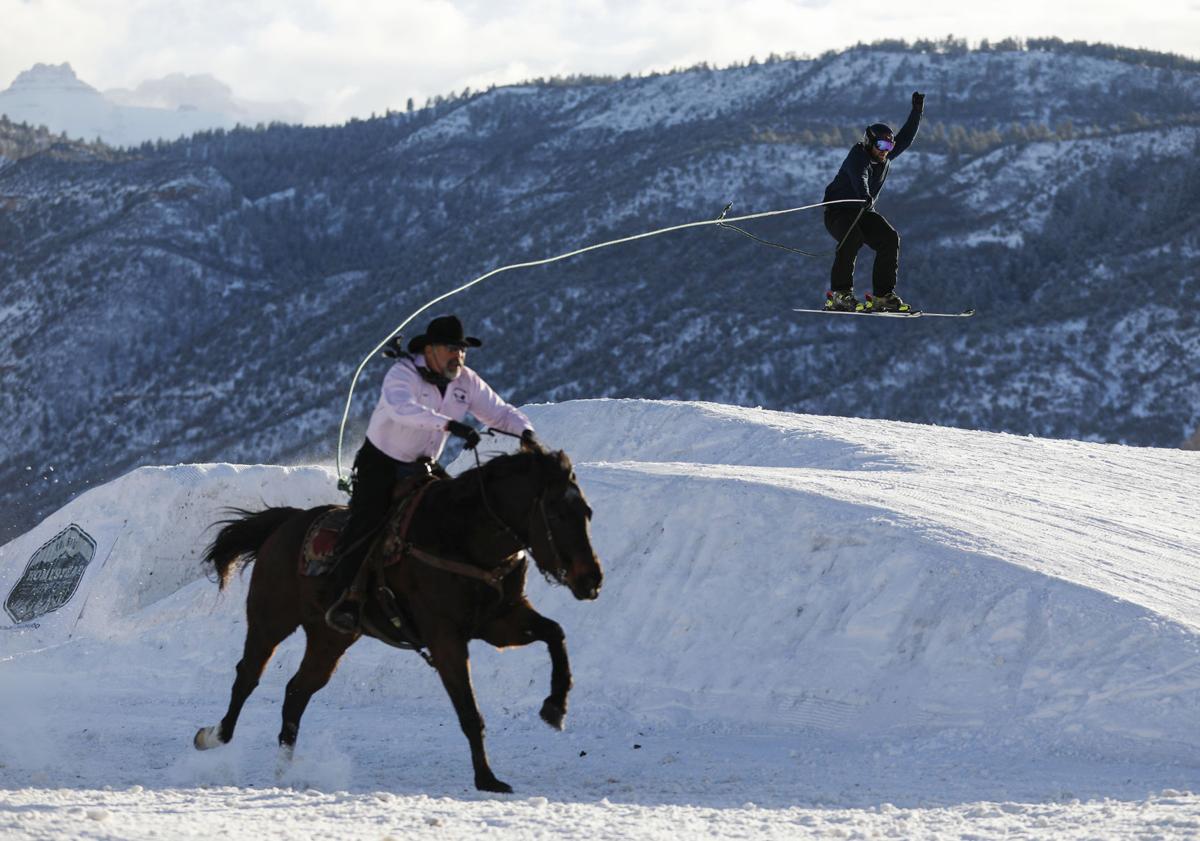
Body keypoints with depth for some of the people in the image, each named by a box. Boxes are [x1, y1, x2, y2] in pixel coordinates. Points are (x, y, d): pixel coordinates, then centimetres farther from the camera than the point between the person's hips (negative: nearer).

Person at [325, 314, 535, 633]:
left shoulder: (465, 381, -3)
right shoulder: (403, 373, -22)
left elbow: (500, 412, 1)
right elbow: (402, 408, -43)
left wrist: (525, 430, -22)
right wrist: (450, 424, -54)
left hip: (423, 466, 6)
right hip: (381, 462, -6)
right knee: (369, 519, -22)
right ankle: (347, 595, -21)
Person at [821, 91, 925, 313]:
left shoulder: (885, 156, 3)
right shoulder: (859, 156, -22)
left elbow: (905, 138, 14)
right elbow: (859, 177, -43)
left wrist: (917, 111, 8)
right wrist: (865, 196, -62)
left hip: (864, 211, 8)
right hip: (838, 210, -8)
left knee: (890, 239, -10)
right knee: (853, 238, -34)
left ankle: (883, 295, -7)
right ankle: (840, 294, -30)